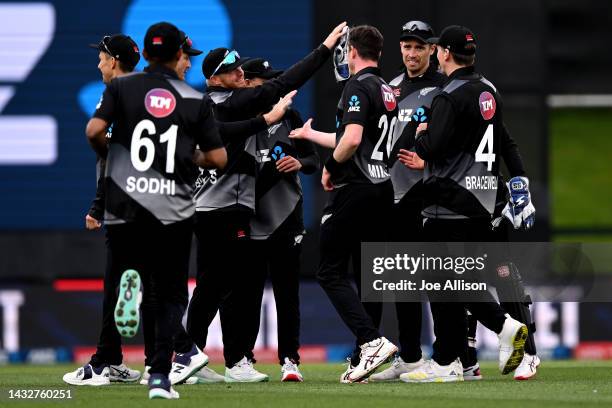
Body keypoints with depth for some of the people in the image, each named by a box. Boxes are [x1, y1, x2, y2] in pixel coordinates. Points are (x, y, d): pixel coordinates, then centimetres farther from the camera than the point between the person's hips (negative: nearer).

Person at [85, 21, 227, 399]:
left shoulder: (122, 87, 3)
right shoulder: (196, 100, 4)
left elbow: (94, 130, -9)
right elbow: (219, 158, 2)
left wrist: (107, 153, 12)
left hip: (125, 204, 0)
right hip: (174, 209, 0)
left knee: (124, 268, 17)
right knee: (171, 294, 6)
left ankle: (128, 282, -16)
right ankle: (160, 375, -7)